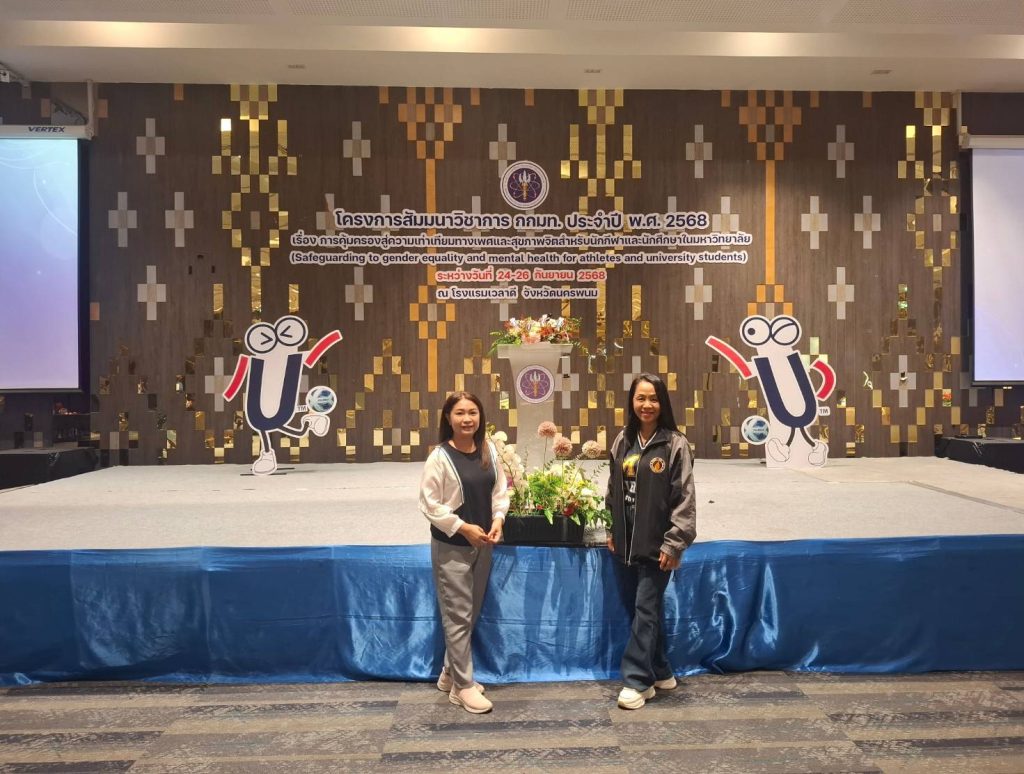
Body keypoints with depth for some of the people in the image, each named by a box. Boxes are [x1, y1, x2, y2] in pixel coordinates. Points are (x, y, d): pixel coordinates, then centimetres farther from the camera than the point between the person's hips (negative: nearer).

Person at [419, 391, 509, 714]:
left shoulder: (489, 450, 1)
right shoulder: (439, 457, -16)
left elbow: (500, 489, 8)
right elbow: (429, 504, -14)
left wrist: (498, 519, -7)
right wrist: (463, 527, -17)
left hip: (482, 544, 6)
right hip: (451, 547, -6)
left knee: (471, 613, 17)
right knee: (458, 616, 1)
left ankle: (450, 674, 34)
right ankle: (463, 686, 15)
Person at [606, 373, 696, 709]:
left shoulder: (675, 444, -10)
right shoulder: (622, 441, 7)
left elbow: (685, 498, -11)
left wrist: (674, 543, -14)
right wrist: (611, 530, 12)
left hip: (656, 543, -6)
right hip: (626, 542, 6)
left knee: (646, 610, 0)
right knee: (638, 608, 14)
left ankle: (637, 681, 12)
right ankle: (660, 672, 30)